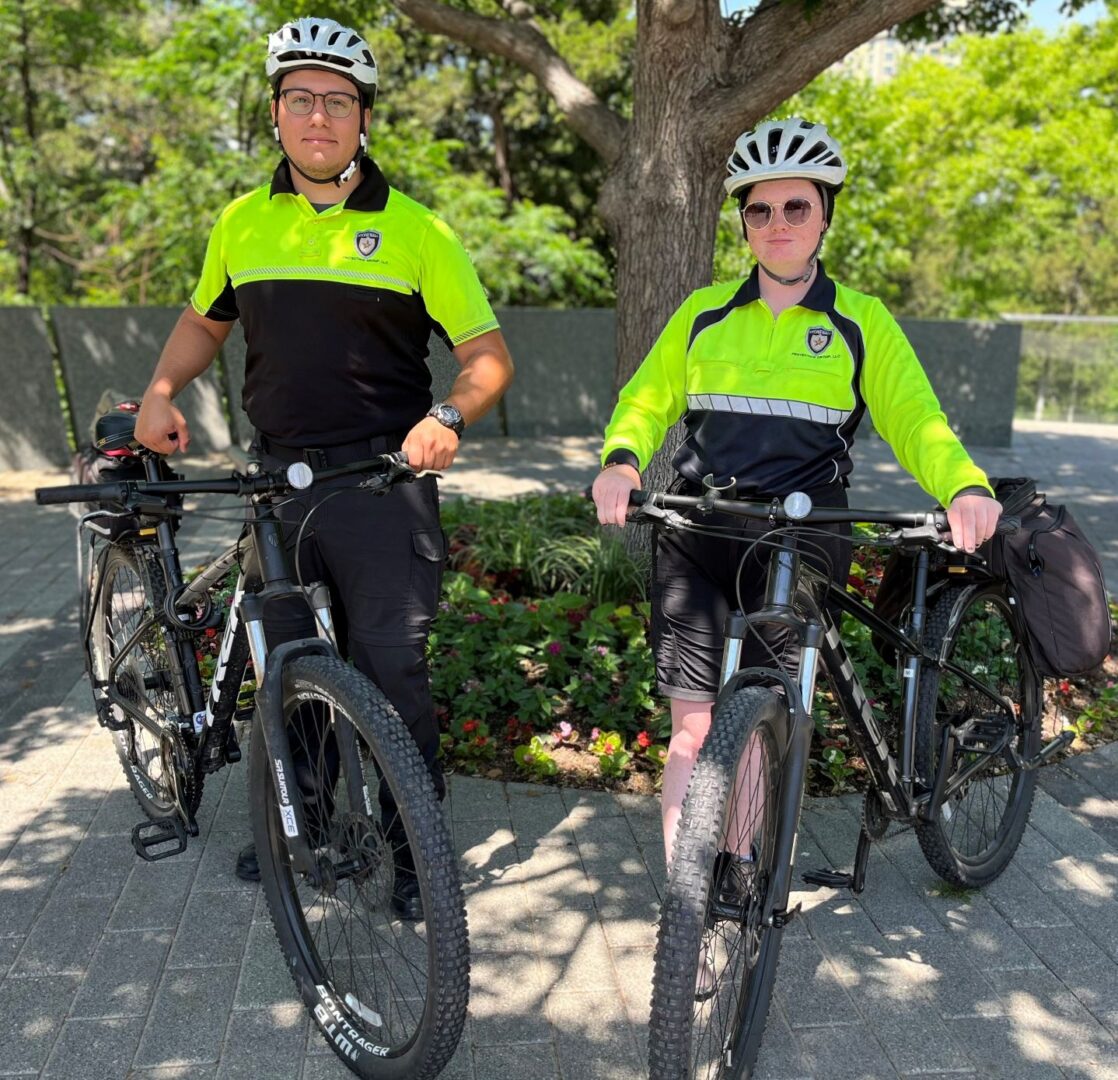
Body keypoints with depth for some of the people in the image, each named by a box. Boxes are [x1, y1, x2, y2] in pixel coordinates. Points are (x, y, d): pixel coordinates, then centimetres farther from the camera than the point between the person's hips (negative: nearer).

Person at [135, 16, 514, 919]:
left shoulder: (413, 229, -1)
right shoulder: (243, 222, 9)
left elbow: (488, 353, -1)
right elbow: (205, 319, 25)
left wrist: (448, 416, -21)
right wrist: (161, 392, 7)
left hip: (384, 480, -4)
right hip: (279, 477, 4)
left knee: (391, 668, -3)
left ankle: (416, 850, 13)